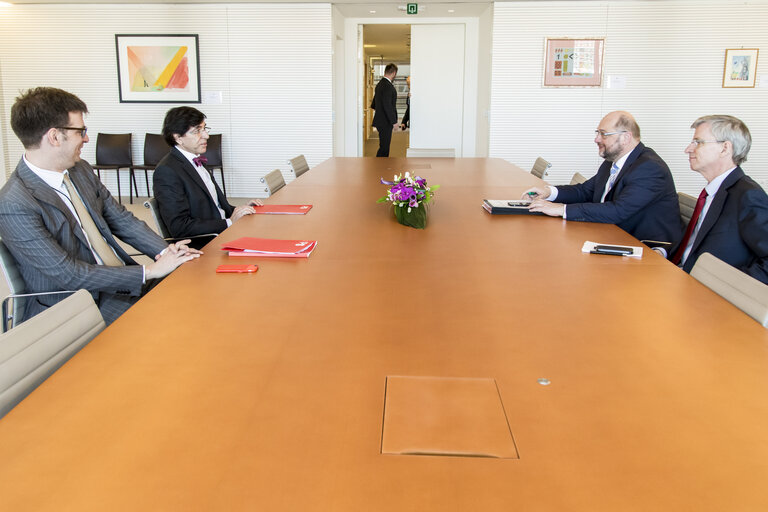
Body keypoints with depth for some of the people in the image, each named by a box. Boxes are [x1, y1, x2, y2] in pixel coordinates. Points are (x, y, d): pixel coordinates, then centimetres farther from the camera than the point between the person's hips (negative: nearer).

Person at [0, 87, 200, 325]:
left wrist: (167, 251, -9)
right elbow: (69, 275, -21)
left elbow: (122, 220, 9)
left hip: (121, 279, 8)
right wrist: (149, 272, -22)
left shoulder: (81, 170, 6)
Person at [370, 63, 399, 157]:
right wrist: (394, 121, -17)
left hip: (381, 121, 10)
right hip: (385, 122, -10)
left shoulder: (380, 84, 13)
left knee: (385, 146, 14)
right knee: (384, 147, -7)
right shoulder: (388, 86, -17)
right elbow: (387, 105, -22)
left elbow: (373, 105, 19)